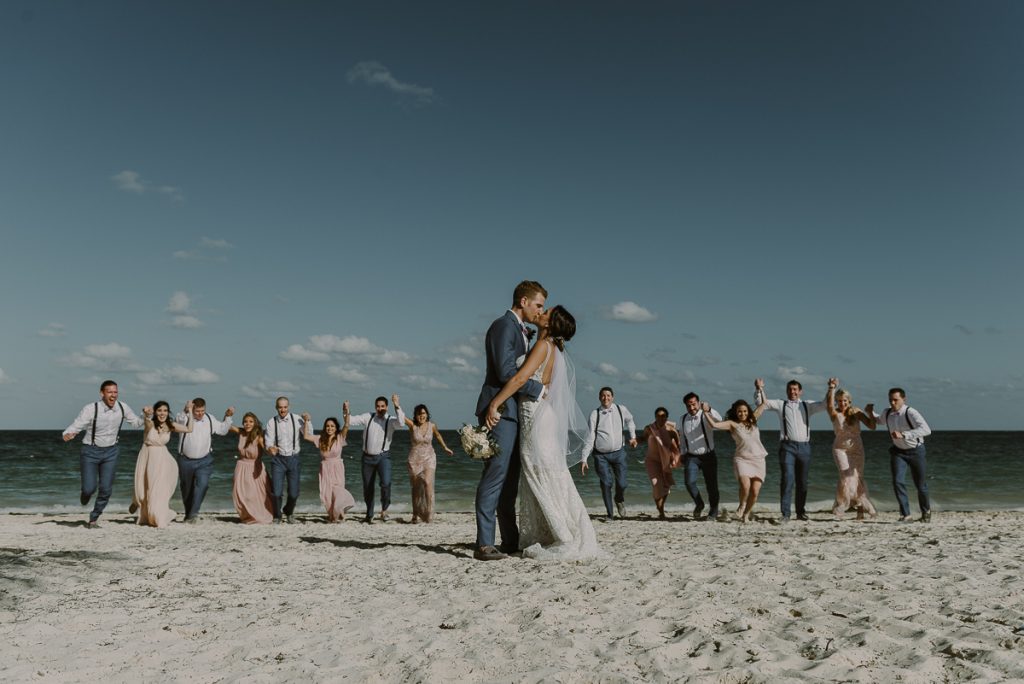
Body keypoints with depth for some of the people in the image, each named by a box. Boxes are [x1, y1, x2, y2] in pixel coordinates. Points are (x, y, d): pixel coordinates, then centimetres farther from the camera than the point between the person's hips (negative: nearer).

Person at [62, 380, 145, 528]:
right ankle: (86, 492, 32)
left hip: (111, 452, 3)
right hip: (91, 451, -3)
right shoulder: (90, 409, -18)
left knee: (106, 489, 1)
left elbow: (135, 422, 10)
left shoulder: (122, 407, -6)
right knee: (90, 488, -8)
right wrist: (67, 434, -40)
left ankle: (93, 519, 21)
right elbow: (75, 426, -19)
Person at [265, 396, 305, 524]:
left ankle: (289, 512, 35)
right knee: (276, 492, -6)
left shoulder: (297, 419, -4)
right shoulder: (271, 422, -2)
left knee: (294, 493, 3)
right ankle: (277, 516, 23)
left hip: (293, 458, 0)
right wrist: (270, 448, -28)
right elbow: (268, 442, -5)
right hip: (278, 459, 0)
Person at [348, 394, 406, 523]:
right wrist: (346, 411, -17)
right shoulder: (368, 417, 4)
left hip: (383, 456, -3)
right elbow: (350, 421, 2)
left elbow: (401, 422, -25)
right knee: (367, 487, 11)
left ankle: (384, 509, 0)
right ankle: (369, 515, 28)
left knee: (386, 482, -23)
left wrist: (397, 405, -34)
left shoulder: (391, 420, -4)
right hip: (367, 457, 3)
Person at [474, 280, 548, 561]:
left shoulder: (520, 331, 23)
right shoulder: (504, 326, -9)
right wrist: (539, 389, -12)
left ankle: (511, 540, 16)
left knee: (510, 478, 11)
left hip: (513, 412, 10)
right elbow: (505, 371, -18)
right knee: (495, 475, -11)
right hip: (500, 410, -10)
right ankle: (484, 544, -9)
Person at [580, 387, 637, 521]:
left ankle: (619, 501, 34)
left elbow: (630, 420, 25)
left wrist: (633, 436, 15)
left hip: (618, 453, 2)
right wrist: (584, 459, -10)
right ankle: (609, 514, 11)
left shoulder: (621, 410, 0)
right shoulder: (594, 414, -6)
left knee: (621, 483, -1)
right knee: (606, 483, -4)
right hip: (601, 455, -2)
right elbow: (589, 437, -7)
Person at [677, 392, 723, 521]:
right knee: (689, 482, -17)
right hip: (691, 457, 2)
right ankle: (699, 504, 11)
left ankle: (713, 512, 24)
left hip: (708, 456, -2)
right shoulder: (682, 419, 4)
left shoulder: (706, 415, -10)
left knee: (711, 485, 2)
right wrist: (682, 455, 17)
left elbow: (719, 420, -32)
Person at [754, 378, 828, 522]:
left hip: (804, 446, 3)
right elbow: (760, 402, 5)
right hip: (787, 446, -2)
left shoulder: (807, 405, 15)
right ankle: (785, 513, -9)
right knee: (787, 479, -11)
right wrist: (759, 389, -10)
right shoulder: (780, 404, 10)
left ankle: (801, 512, 19)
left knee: (802, 481, 8)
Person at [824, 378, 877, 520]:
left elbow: (872, 426, -3)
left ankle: (861, 509, 12)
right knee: (847, 475, -18)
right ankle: (840, 506, -3)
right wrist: (831, 389, -49)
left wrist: (870, 412, -19)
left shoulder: (856, 412, -3)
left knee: (858, 477, 0)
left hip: (856, 449, 2)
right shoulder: (835, 413, -11)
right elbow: (829, 405, -34)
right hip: (840, 448, -2)